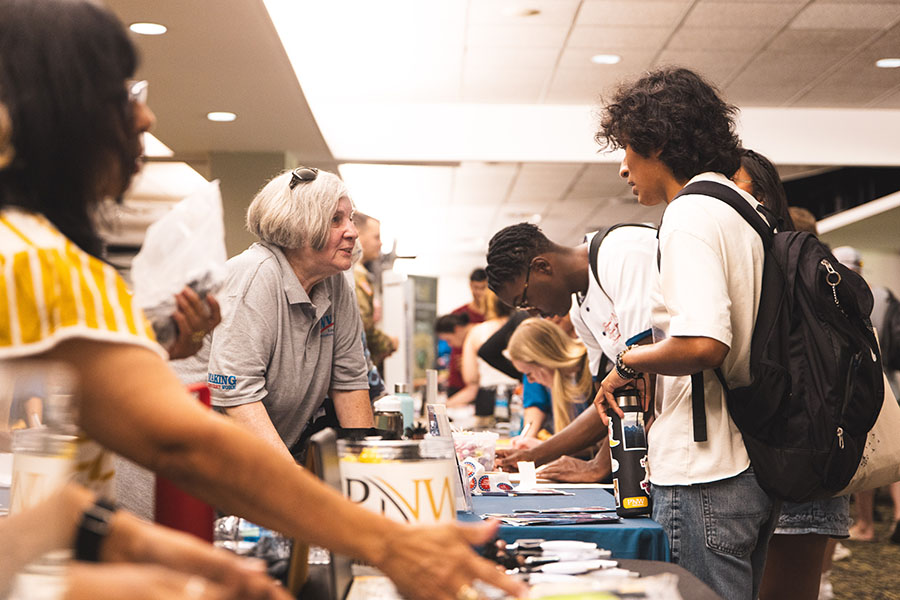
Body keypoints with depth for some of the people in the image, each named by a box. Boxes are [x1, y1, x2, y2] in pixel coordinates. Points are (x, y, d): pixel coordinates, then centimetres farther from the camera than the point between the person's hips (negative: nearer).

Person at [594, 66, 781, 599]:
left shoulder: (690, 215, -14)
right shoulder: (750, 210, 15)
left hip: (706, 479, -10)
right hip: (760, 466, 10)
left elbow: (703, 344, -28)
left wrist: (628, 363, -10)